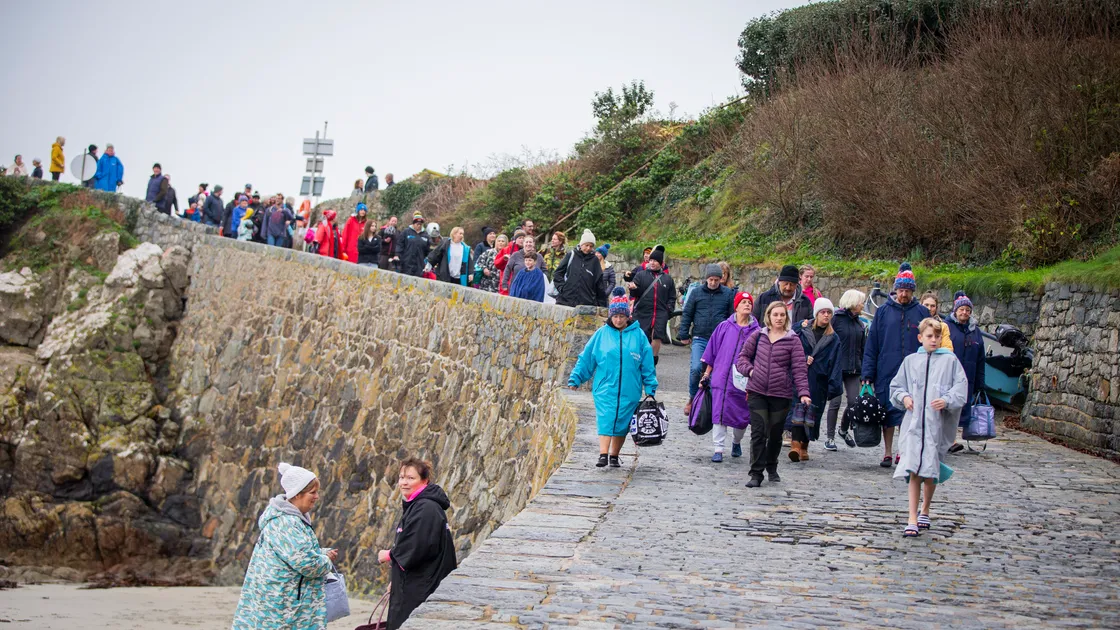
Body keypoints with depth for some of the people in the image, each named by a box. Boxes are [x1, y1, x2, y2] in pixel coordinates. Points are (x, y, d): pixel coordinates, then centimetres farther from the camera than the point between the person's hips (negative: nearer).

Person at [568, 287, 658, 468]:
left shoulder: (638, 335, 4)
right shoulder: (601, 334, 3)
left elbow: (647, 365, 8)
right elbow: (585, 358, 8)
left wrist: (651, 389, 7)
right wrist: (575, 379, 5)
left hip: (629, 390, 1)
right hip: (605, 388, -1)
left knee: (622, 423, 7)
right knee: (605, 420, -13)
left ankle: (614, 456, 19)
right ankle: (603, 455, -16)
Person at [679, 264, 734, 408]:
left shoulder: (728, 294, 5)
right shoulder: (697, 292, 5)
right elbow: (687, 314, 10)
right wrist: (684, 334, 6)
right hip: (699, 338, 0)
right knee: (696, 368, -16)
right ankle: (692, 398, 3)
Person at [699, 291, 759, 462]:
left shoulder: (756, 332, 2)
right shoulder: (724, 327, 4)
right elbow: (712, 353, 10)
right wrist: (706, 375, 10)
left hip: (744, 382, 0)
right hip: (722, 378, 0)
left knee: (742, 416, 9)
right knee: (719, 414, -4)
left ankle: (736, 442, 36)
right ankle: (718, 449, 3)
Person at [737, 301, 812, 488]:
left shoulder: (793, 341, 1)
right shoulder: (758, 336, 7)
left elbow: (799, 368, -5)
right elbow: (742, 357, 16)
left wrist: (803, 392, -15)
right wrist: (749, 370, -4)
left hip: (781, 394, 0)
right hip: (757, 392, 1)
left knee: (776, 434, 10)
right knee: (758, 433, -7)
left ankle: (772, 468, 33)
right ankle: (756, 473, -3)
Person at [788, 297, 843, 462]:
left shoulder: (833, 339, 11)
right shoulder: (801, 329, 5)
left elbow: (836, 364, 5)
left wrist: (833, 386, -3)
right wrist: (802, 359, -12)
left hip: (818, 382, 3)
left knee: (813, 413, 5)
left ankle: (804, 446, 16)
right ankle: (795, 444, -25)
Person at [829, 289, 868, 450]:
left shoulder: (860, 325, 13)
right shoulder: (837, 319, -5)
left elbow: (863, 349, 14)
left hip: (853, 369, 5)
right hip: (836, 368, -5)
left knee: (854, 401, 0)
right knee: (835, 402, -2)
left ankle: (844, 429, 25)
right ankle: (830, 437, 8)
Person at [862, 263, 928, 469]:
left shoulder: (921, 312, 6)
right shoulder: (883, 311, 5)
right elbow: (871, 345, 5)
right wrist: (867, 373, 0)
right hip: (886, 373, 0)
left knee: (910, 412, 0)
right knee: (888, 413, 3)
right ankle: (887, 453, 13)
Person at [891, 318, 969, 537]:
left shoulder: (950, 360, 4)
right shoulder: (910, 361, 10)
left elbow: (961, 387, 0)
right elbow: (896, 386, 17)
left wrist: (947, 400, -16)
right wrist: (904, 397, -2)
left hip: (937, 423, -1)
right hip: (914, 422, 1)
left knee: (930, 471, 8)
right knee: (913, 470, -8)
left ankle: (925, 512, 30)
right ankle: (912, 519, -8)